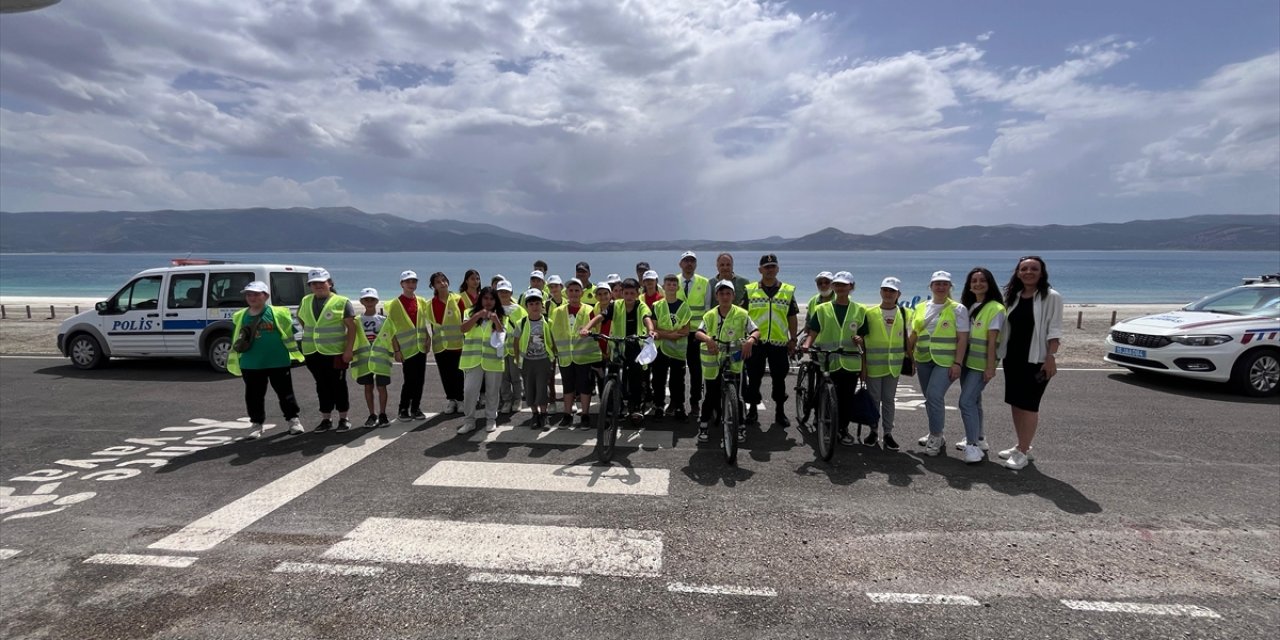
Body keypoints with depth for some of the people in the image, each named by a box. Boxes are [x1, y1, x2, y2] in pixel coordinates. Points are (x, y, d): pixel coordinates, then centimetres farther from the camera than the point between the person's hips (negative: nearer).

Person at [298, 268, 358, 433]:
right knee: (322, 386, 12)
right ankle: (326, 419, 21)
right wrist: (310, 336, 15)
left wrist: (349, 350, -15)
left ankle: (343, 418, 13)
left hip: (335, 352, -5)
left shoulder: (342, 302, -7)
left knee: (338, 386, 3)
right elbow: (301, 319, 27)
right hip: (313, 353, 5)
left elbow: (352, 327, -8)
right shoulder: (305, 302, 8)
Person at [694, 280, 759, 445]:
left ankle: (740, 427, 20)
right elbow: (698, 332, -9)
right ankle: (703, 426, 21)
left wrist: (750, 340, -28)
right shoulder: (710, 315, 0)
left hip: (733, 363, -1)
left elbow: (756, 331, -6)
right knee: (712, 396, 5)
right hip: (713, 363, 1)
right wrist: (707, 339, -31)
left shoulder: (741, 314, -3)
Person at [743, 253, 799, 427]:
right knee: (754, 378, 6)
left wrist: (793, 340, 6)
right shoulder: (750, 290, 4)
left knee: (779, 379, 7)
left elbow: (792, 318, 10)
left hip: (779, 343, 1)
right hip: (755, 342, -1)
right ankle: (753, 409, 20)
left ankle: (780, 412, 20)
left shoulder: (788, 291, 7)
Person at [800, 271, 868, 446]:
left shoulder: (859, 310, 9)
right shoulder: (822, 309, 6)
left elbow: (864, 338, 11)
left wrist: (862, 352, -2)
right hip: (827, 362, -1)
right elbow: (812, 333, 0)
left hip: (850, 363, 1)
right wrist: (806, 345, -18)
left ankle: (844, 428, 21)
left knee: (847, 398, 4)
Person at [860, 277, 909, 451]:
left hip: (893, 365, 1)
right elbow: (862, 340, -1)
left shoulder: (905, 314, 3)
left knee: (889, 399, 9)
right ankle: (873, 431, 21)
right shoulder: (869, 313, -3)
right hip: (873, 364, -1)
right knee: (873, 399, 7)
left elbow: (906, 338, 11)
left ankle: (887, 433, 18)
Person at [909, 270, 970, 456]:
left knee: (935, 396, -16)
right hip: (923, 360, 5)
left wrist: (957, 363, -13)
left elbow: (962, 338, -6)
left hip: (946, 361, -5)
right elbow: (913, 336, 15)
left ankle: (936, 437, -2)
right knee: (930, 398, 12)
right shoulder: (921, 309, 11)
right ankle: (935, 435, 26)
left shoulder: (958, 309, -2)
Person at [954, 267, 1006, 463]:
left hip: (981, 364, -7)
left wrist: (990, 367, -16)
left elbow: (992, 341, -14)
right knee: (973, 400, 16)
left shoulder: (995, 308, -10)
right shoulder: (968, 306, 11)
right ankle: (978, 439, 29)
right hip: (967, 362, 7)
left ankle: (973, 446, -5)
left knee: (966, 401, -12)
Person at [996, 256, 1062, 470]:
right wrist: (1003, 353, 11)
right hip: (1012, 357, 6)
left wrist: (1051, 357, -18)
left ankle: (1022, 452, 3)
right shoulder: (1013, 296, 10)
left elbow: (1054, 330, -11)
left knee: (1028, 405, -3)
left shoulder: (1051, 297, -6)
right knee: (1015, 403, 10)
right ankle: (1022, 447, 22)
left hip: (1036, 359, -6)